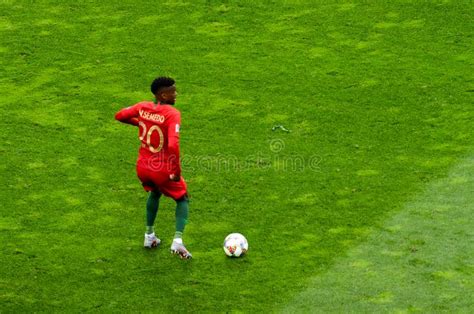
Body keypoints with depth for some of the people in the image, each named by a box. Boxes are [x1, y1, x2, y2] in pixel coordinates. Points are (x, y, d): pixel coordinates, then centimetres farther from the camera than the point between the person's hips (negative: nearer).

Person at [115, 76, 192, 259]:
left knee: (154, 193, 36)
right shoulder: (172, 114, -22)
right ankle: (177, 241, -2)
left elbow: (119, 116, 11)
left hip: (143, 168, 6)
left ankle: (149, 236, 40)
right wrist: (177, 171, -22)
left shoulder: (142, 107, -4)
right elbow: (173, 145, -32)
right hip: (163, 171, -6)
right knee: (182, 199, 17)